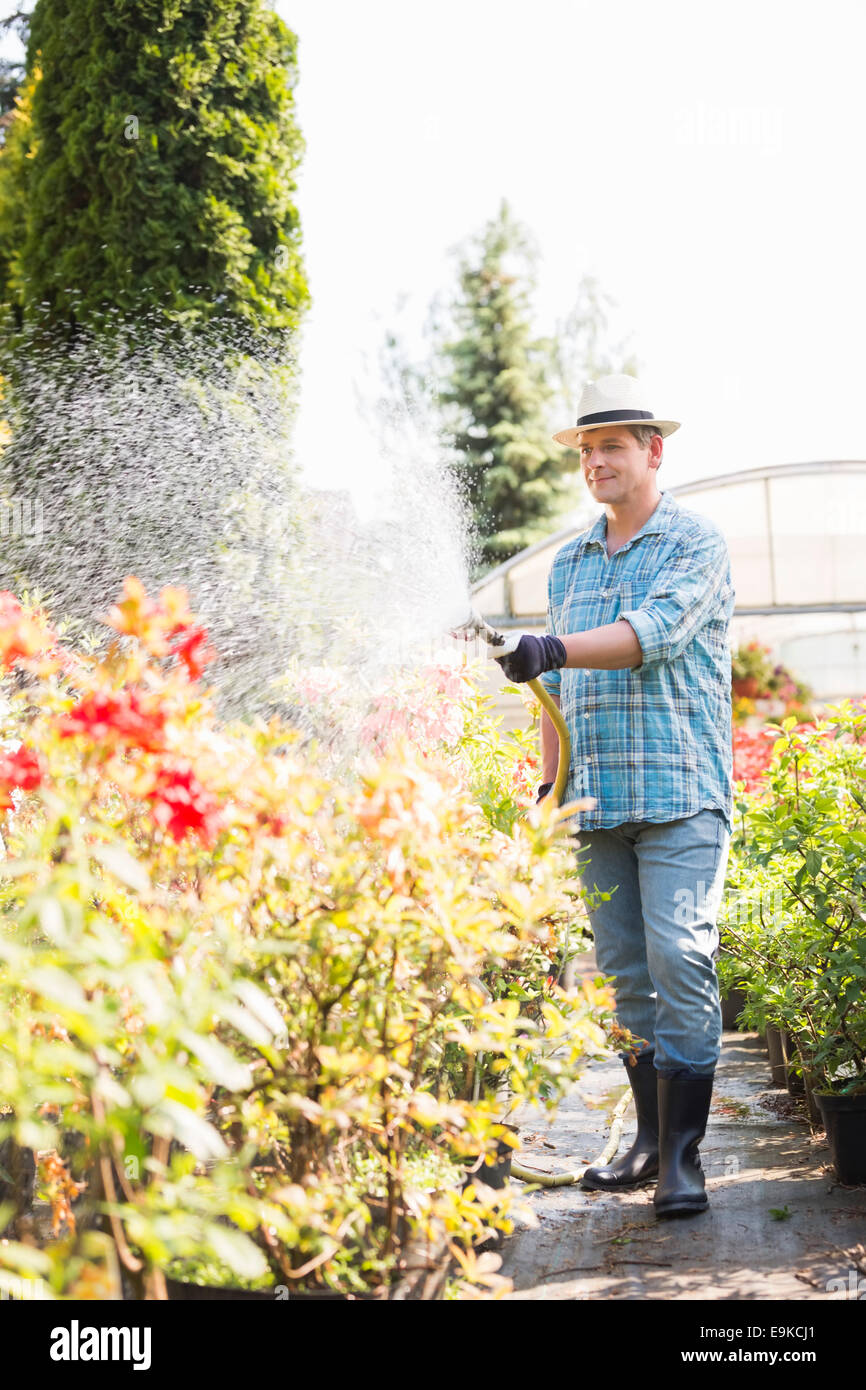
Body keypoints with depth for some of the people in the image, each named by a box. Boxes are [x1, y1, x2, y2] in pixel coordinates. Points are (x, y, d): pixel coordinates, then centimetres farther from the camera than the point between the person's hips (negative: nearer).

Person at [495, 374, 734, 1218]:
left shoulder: (696, 544, -1)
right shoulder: (569, 564, 19)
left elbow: (655, 633, -18)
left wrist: (554, 649, -31)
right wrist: (550, 781, 15)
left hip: (681, 797, -6)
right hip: (597, 802, 6)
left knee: (679, 963, -13)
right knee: (624, 973, 7)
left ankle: (682, 1158, -10)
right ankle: (651, 1141, 17)